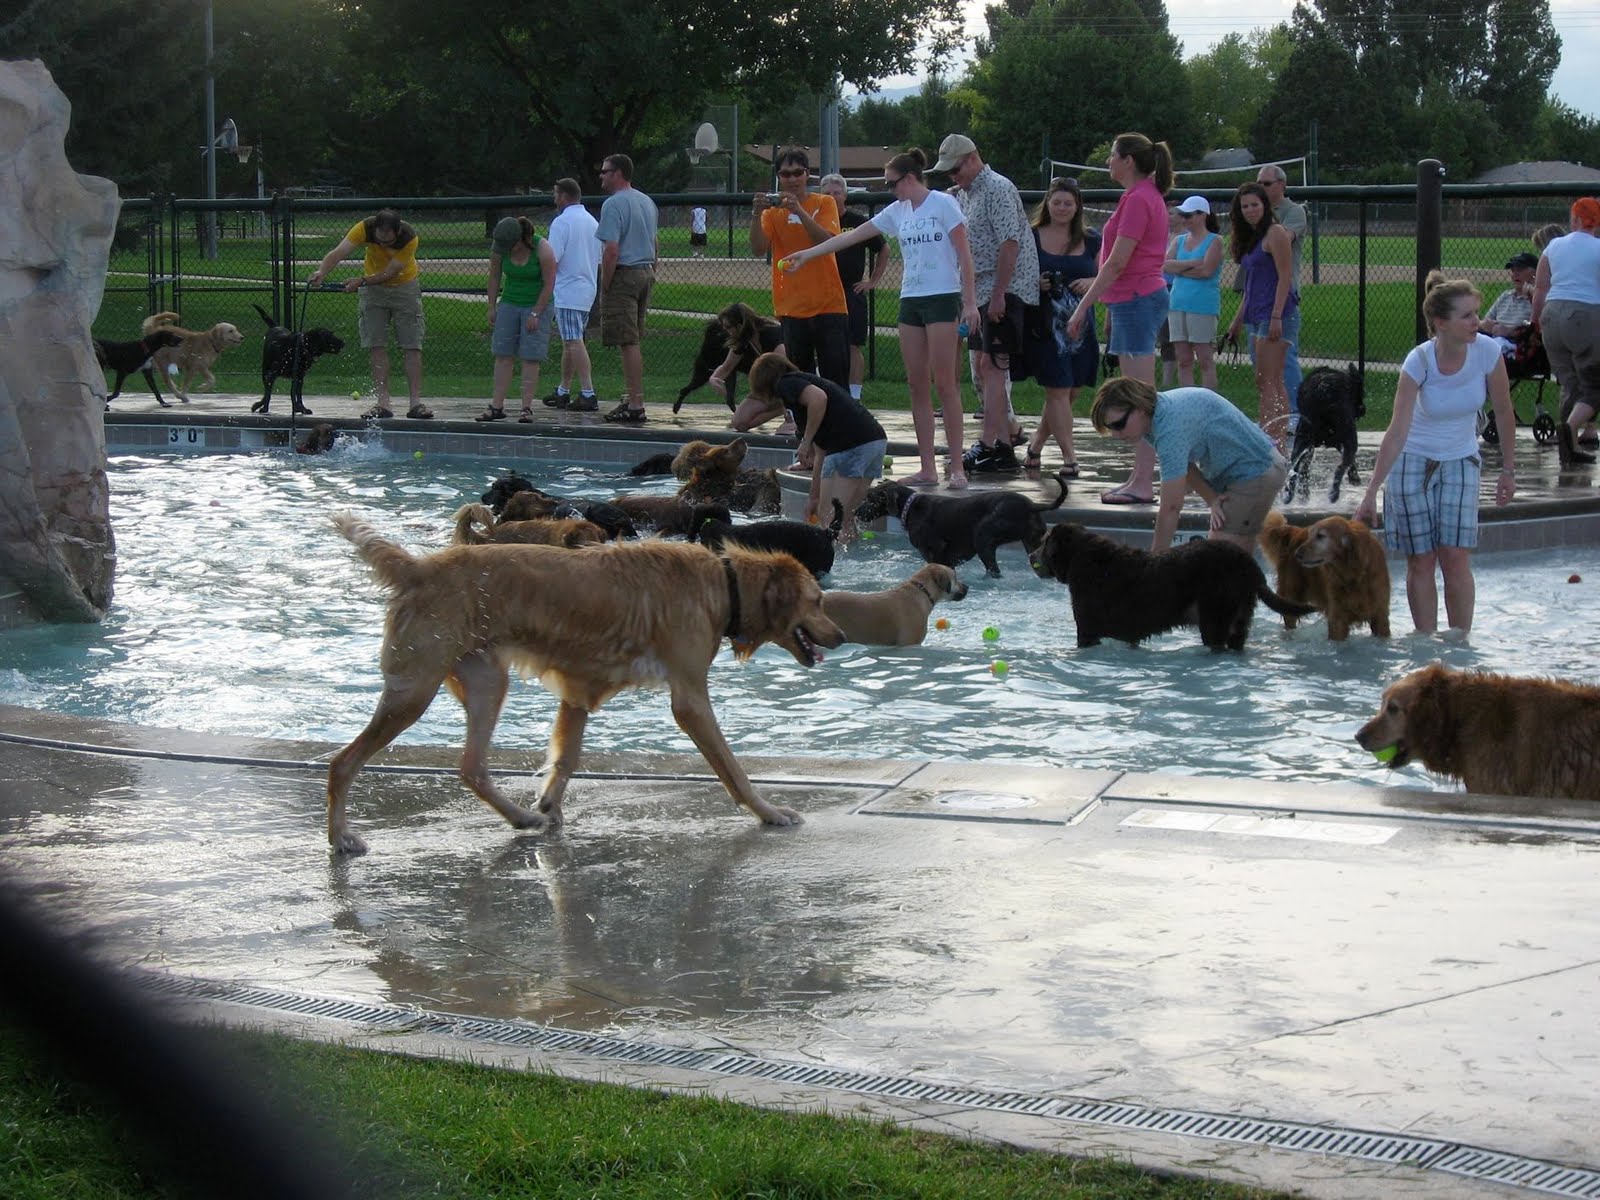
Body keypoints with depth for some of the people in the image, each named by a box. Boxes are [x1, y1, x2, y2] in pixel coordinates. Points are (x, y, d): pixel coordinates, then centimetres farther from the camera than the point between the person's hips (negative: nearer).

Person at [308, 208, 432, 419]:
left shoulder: (409, 237, -28)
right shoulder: (364, 228, -25)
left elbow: (389, 273, -27)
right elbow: (339, 252, -35)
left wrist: (361, 281, -38)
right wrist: (322, 271, -52)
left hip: (404, 285, -1)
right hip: (373, 289, 2)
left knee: (411, 346, -6)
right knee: (376, 346, -4)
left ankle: (416, 402, -6)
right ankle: (382, 402, -4)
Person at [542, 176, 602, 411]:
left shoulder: (562, 222, -12)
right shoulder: (593, 222, 13)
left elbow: (552, 259, -18)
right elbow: (599, 259, 18)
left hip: (567, 292, -8)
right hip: (588, 290, 8)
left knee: (574, 343, -10)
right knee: (570, 343, 15)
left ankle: (588, 393, -16)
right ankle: (563, 391, 22)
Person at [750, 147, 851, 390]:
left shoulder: (824, 204, 4)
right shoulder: (772, 209, 8)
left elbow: (828, 240, -14)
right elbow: (758, 249, -6)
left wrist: (798, 211, -25)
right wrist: (756, 215, -21)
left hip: (828, 304, -1)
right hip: (790, 307, 1)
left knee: (836, 379, 0)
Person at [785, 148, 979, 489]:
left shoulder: (943, 204, -5)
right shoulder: (897, 211, 13)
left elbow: (964, 255, -7)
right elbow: (852, 236, 16)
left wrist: (970, 301, -12)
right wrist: (807, 254, 14)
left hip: (942, 299, -7)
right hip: (910, 301, 7)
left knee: (944, 384, -9)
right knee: (917, 386, 3)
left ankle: (956, 467, -7)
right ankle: (927, 468, 6)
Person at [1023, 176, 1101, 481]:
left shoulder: (1091, 240, 9)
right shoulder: (1032, 238, 2)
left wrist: (1091, 283, -7)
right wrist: (1036, 284, -15)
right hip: (1046, 325, -4)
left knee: (1070, 392, 7)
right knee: (1058, 391, -8)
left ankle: (1036, 442, 26)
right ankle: (1069, 456, -5)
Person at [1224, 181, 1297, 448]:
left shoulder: (1274, 233, -8)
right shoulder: (1248, 238, 19)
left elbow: (1285, 276, -15)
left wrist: (1276, 317, -21)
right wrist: (1238, 319, 23)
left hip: (1276, 312, -10)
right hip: (1255, 316, 10)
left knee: (1267, 382, -14)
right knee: (1274, 383, 9)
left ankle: (1272, 442, -17)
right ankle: (1280, 439, 10)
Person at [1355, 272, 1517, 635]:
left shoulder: (1487, 352, -17)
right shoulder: (1419, 362, -22)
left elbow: (1504, 414, -3)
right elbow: (1397, 432, -23)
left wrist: (1508, 470, 2)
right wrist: (1371, 492, -25)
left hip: (1461, 462, 2)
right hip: (1414, 463, -1)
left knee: (1456, 557, -9)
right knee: (1421, 561, 0)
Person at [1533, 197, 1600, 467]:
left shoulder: (1554, 247, 9)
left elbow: (1540, 288, 11)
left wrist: (1537, 319, 23)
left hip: (1554, 314, 5)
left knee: (1569, 384, 14)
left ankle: (1571, 448, 12)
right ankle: (1570, 425, -26)